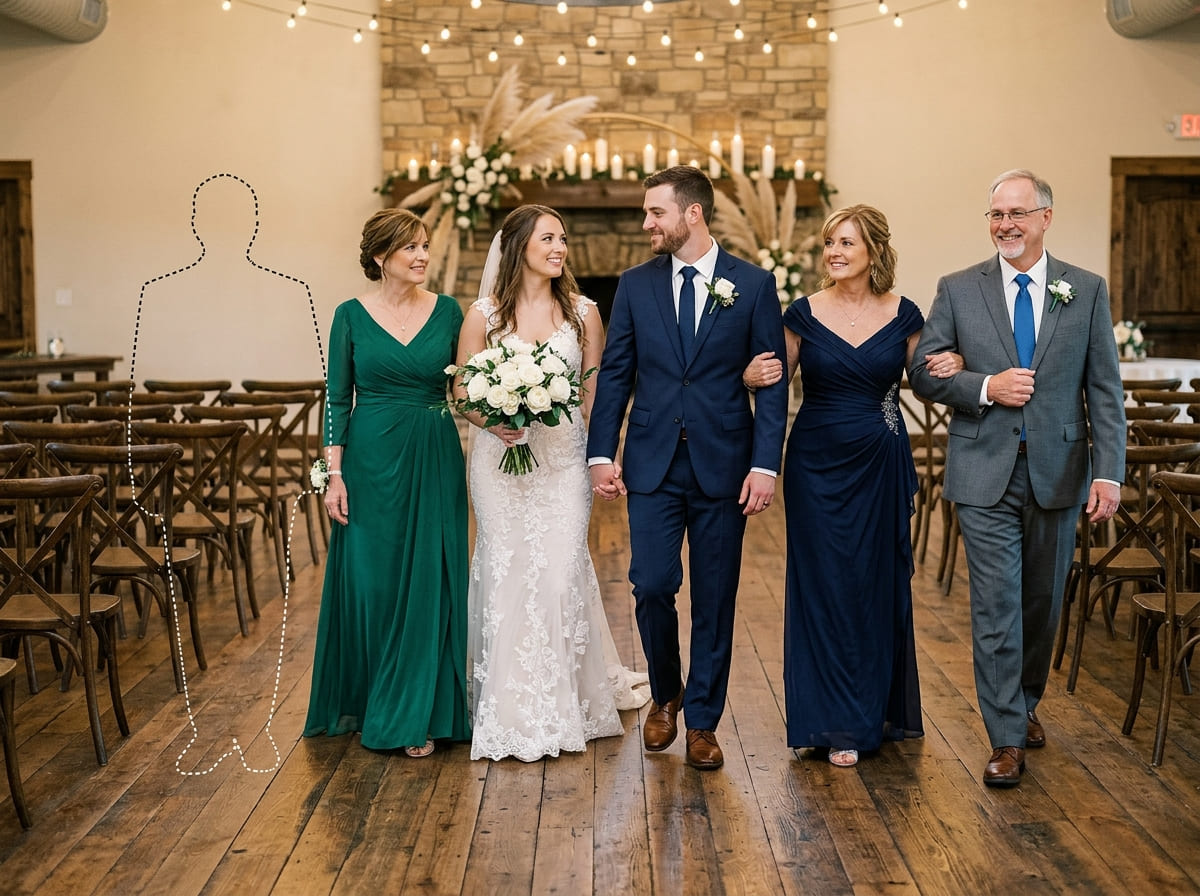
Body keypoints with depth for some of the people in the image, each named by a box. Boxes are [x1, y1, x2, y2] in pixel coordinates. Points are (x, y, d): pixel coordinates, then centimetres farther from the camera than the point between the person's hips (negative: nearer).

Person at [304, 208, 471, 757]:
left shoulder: (447, 311, 4)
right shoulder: (351, 315, 0)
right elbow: (338, 399, 0)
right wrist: (334, 475, -6)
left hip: (435, 461, 1)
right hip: (372, 459, -1)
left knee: (429, 585, 3)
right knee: (369, 583, 4)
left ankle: (415, 715, 15)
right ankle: (366, 705, 23)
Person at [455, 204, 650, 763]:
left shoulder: (582, 313, 5)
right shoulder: (484, 315, 0)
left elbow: (595, 392, 8)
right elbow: (461, 391, 4)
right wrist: (493, 421, -15)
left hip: (563, 459, 1)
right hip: (501, 458, -1)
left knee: (563, 573, -4)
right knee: (506, 574, 1)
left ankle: (569, 703, 15)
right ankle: (513, 713, 14)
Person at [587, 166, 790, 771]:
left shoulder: (753, 285, 0)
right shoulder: (635, 284, 6)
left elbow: (772, 382, -1)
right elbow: (614, 375, 7)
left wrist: (765, 464, -9)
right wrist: (600, 455, -1)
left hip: (723, 465, -1)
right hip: (653, 464, 1)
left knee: (714, 598, 5)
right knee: (651, 586, -4)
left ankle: (702, 721, 20)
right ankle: (665, 694, 24)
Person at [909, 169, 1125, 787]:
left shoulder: (1087, 291, 3)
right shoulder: (958, 290, 2)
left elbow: (1105, 389, 1)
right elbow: (922, 371, 1)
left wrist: (1109, 473, -6)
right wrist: (985, 387, -15)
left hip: (1058, 471, 2)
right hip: (986, 474, -1)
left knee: (1043, 601, 14)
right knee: (996, 605, -3)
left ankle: (1026, 704, 36)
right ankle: (1006, 740, 5)